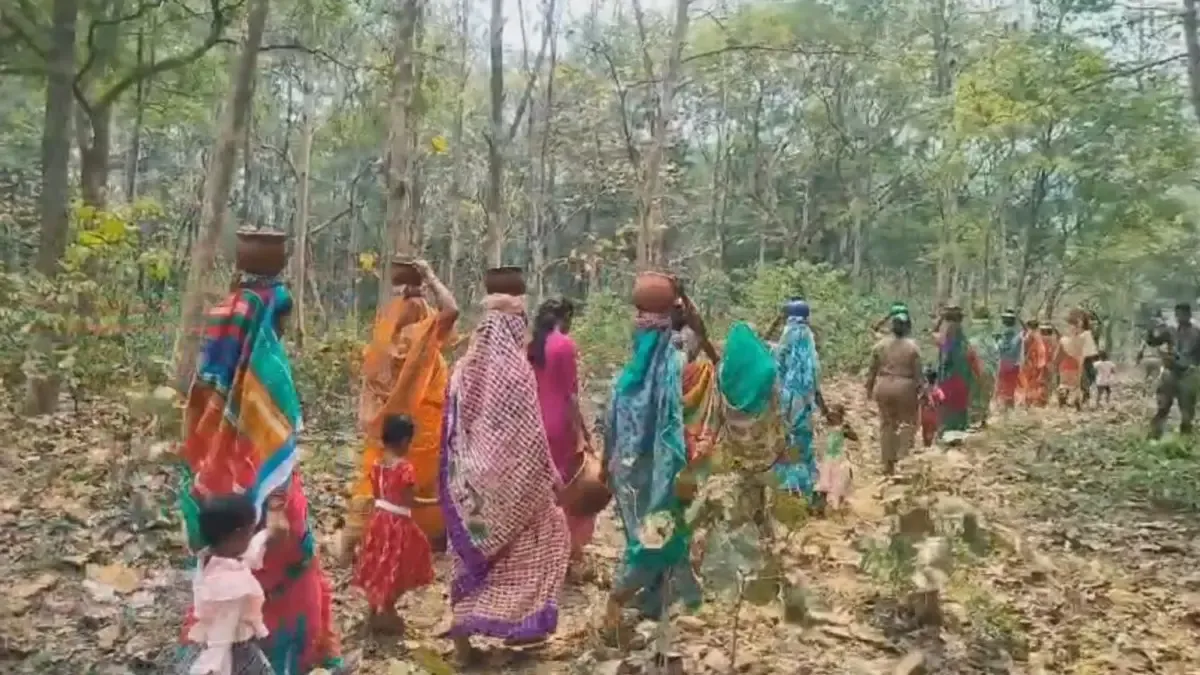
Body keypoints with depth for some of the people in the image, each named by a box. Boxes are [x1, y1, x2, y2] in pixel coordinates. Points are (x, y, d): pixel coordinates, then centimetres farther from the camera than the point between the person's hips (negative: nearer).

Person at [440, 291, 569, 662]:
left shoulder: (464, 368, 2)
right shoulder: (517, 370, -14)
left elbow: (452, 430, 7)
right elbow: (530, 435, -14)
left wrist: (461, 478, 17)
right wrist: (550, 476, -4)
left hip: (471, 480, 5)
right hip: (511, 478, -5)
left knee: (472, 548, 12)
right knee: (542, 536, 14)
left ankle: (464, 622, 12)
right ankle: (523, 623, 17)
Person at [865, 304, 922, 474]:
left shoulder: (880, 345, 2)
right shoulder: (913, 347, -5)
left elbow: (872, 369, 5)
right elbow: (917, 373, -5)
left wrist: (869, 388, 15)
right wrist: (919, 392, 2)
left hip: (884, 386, 3)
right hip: (905, 387, -3)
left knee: (887, 424, 11)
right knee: (908, 422, 12)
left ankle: (888, 463, 14)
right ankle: (902, 459, 3)